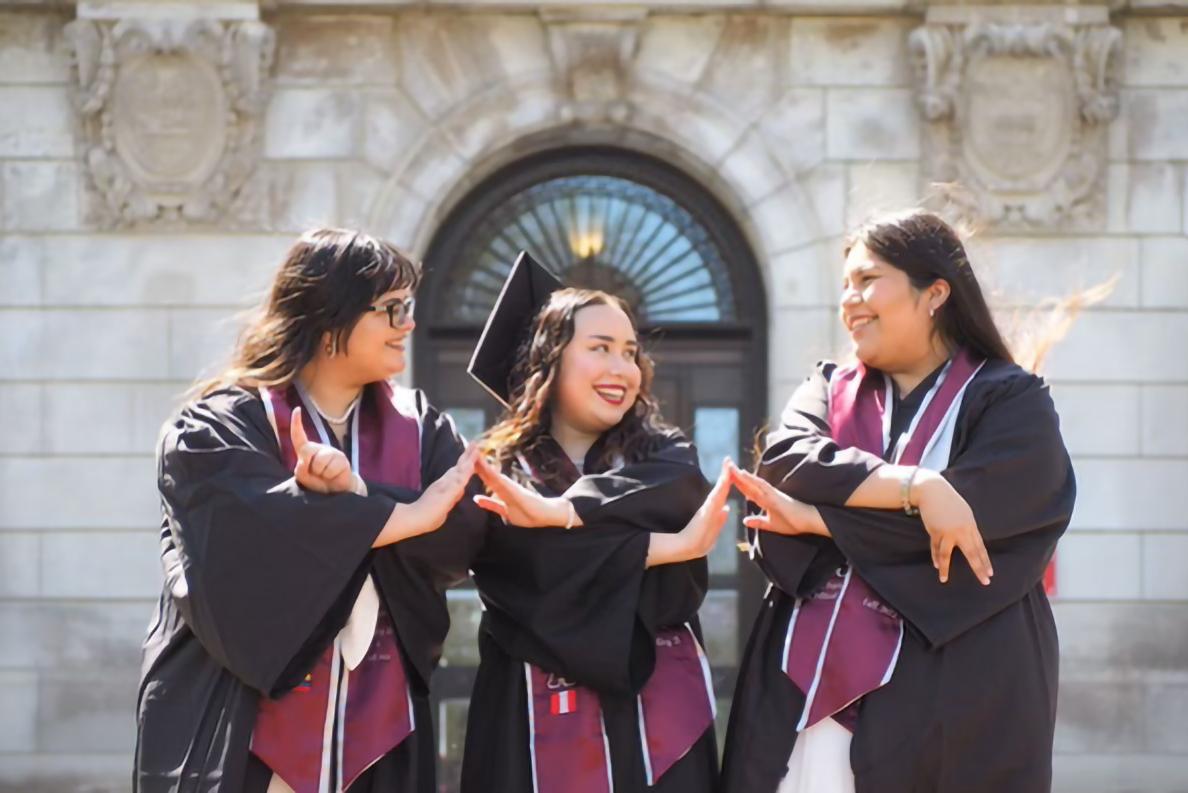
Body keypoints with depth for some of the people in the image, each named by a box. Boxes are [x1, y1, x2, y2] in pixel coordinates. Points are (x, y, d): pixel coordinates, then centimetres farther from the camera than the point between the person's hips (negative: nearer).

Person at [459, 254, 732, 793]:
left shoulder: (663, 454, 12)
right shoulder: (498, 473, 4)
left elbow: (665, 494, -12)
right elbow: (538, 558, -15)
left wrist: (559, 512, -25)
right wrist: (666, 546, -18)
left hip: (655, 713, 2)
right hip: (544, 719, -2)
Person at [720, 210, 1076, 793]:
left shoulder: (1012, 403, 2)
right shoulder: (826, 392, 15)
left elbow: (969, 509, -15)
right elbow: (785, 464, -6)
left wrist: (814, 519, -9)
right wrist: (916, 486, -20)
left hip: (944, 697, -3)